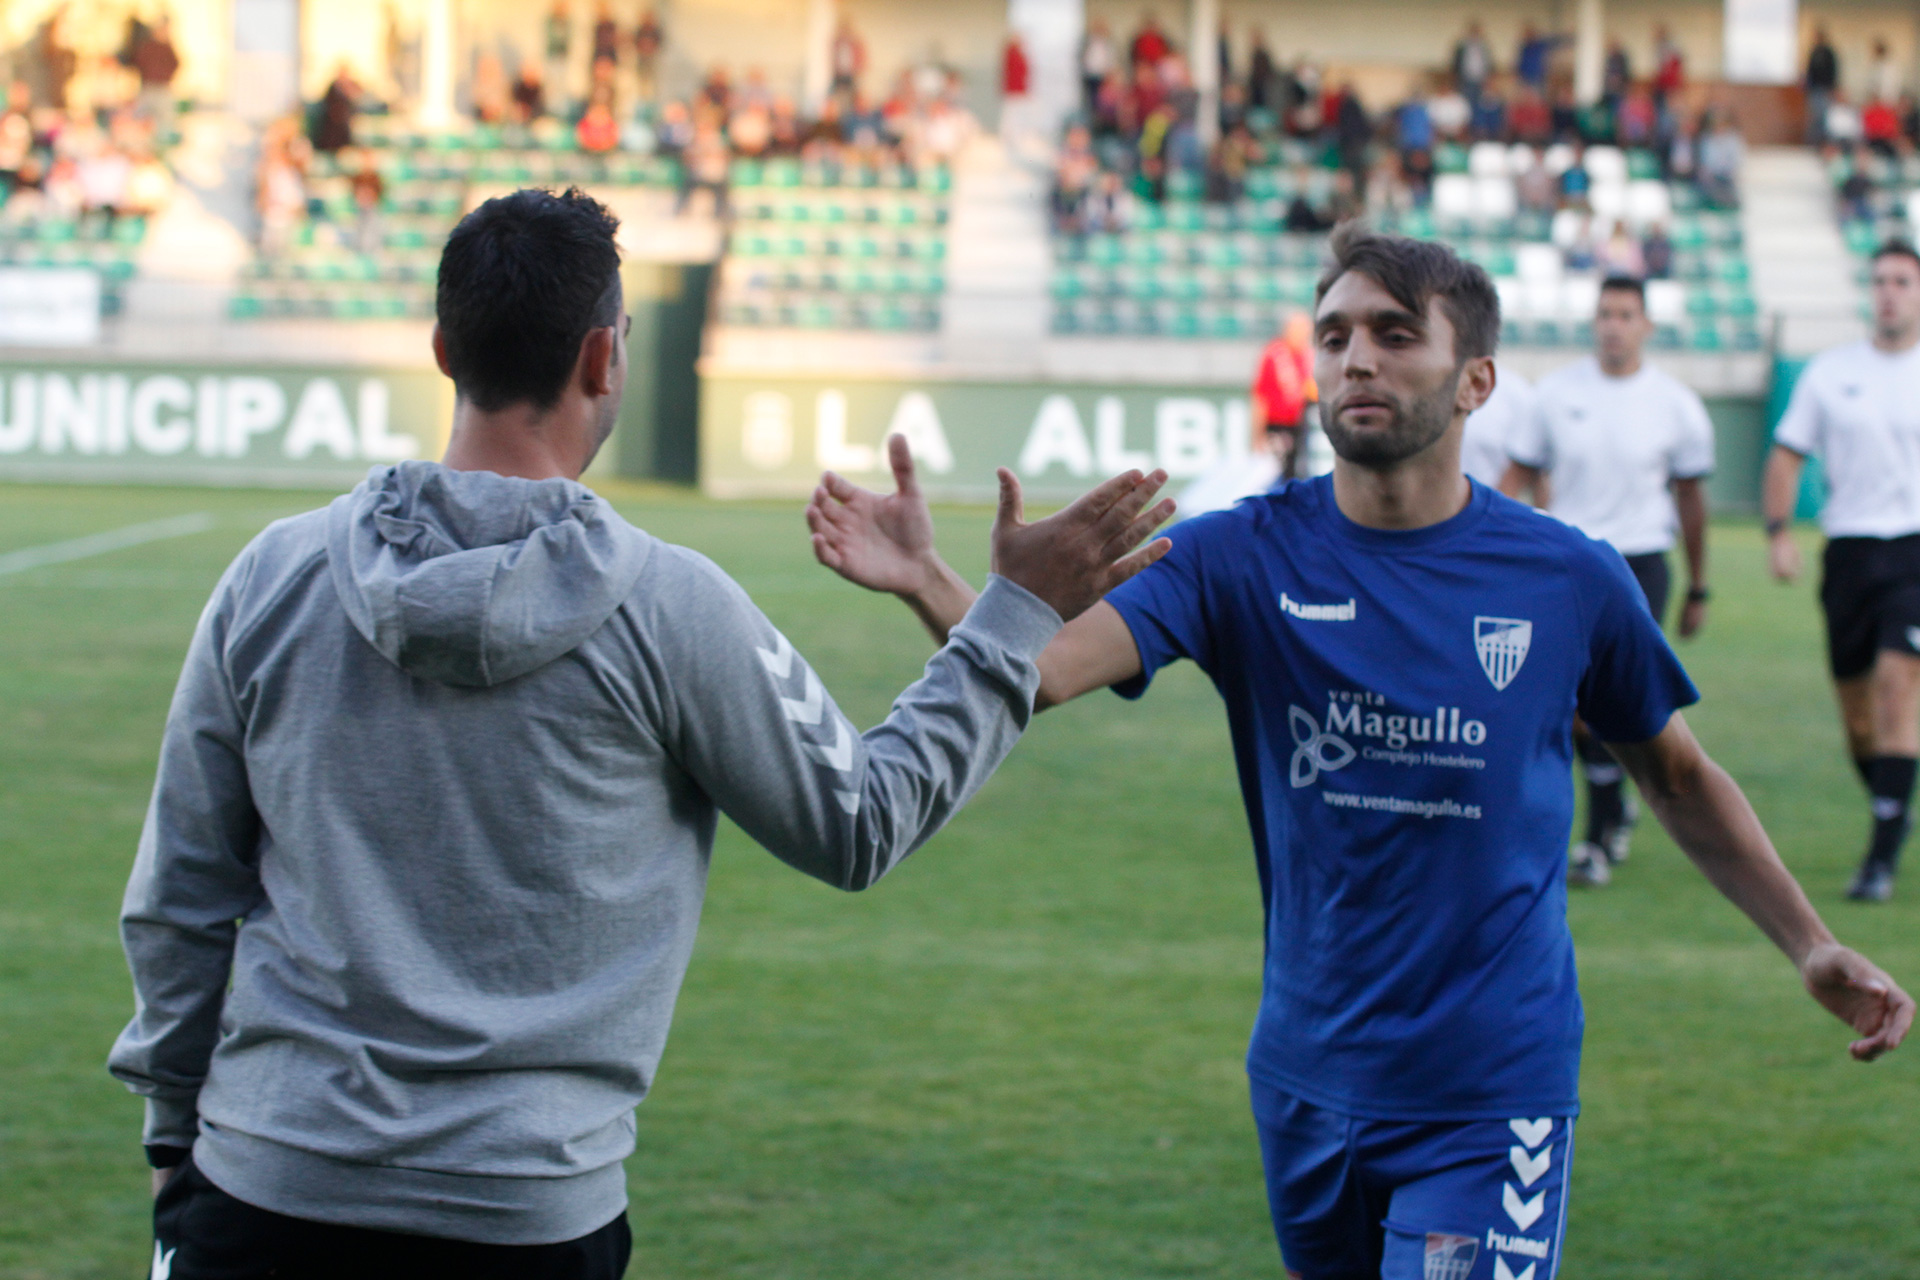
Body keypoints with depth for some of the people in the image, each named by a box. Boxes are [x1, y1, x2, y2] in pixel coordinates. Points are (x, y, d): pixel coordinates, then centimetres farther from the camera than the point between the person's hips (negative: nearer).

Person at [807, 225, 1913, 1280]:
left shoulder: (1569, 581, -4)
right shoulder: (1248, 558, -6)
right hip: (1311, 1086, 2)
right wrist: (925, 583, -40)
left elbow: (1678, 775, 13)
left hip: (1490, 1100, -2)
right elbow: (1044, 666, -21)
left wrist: (1811, 944, 8)